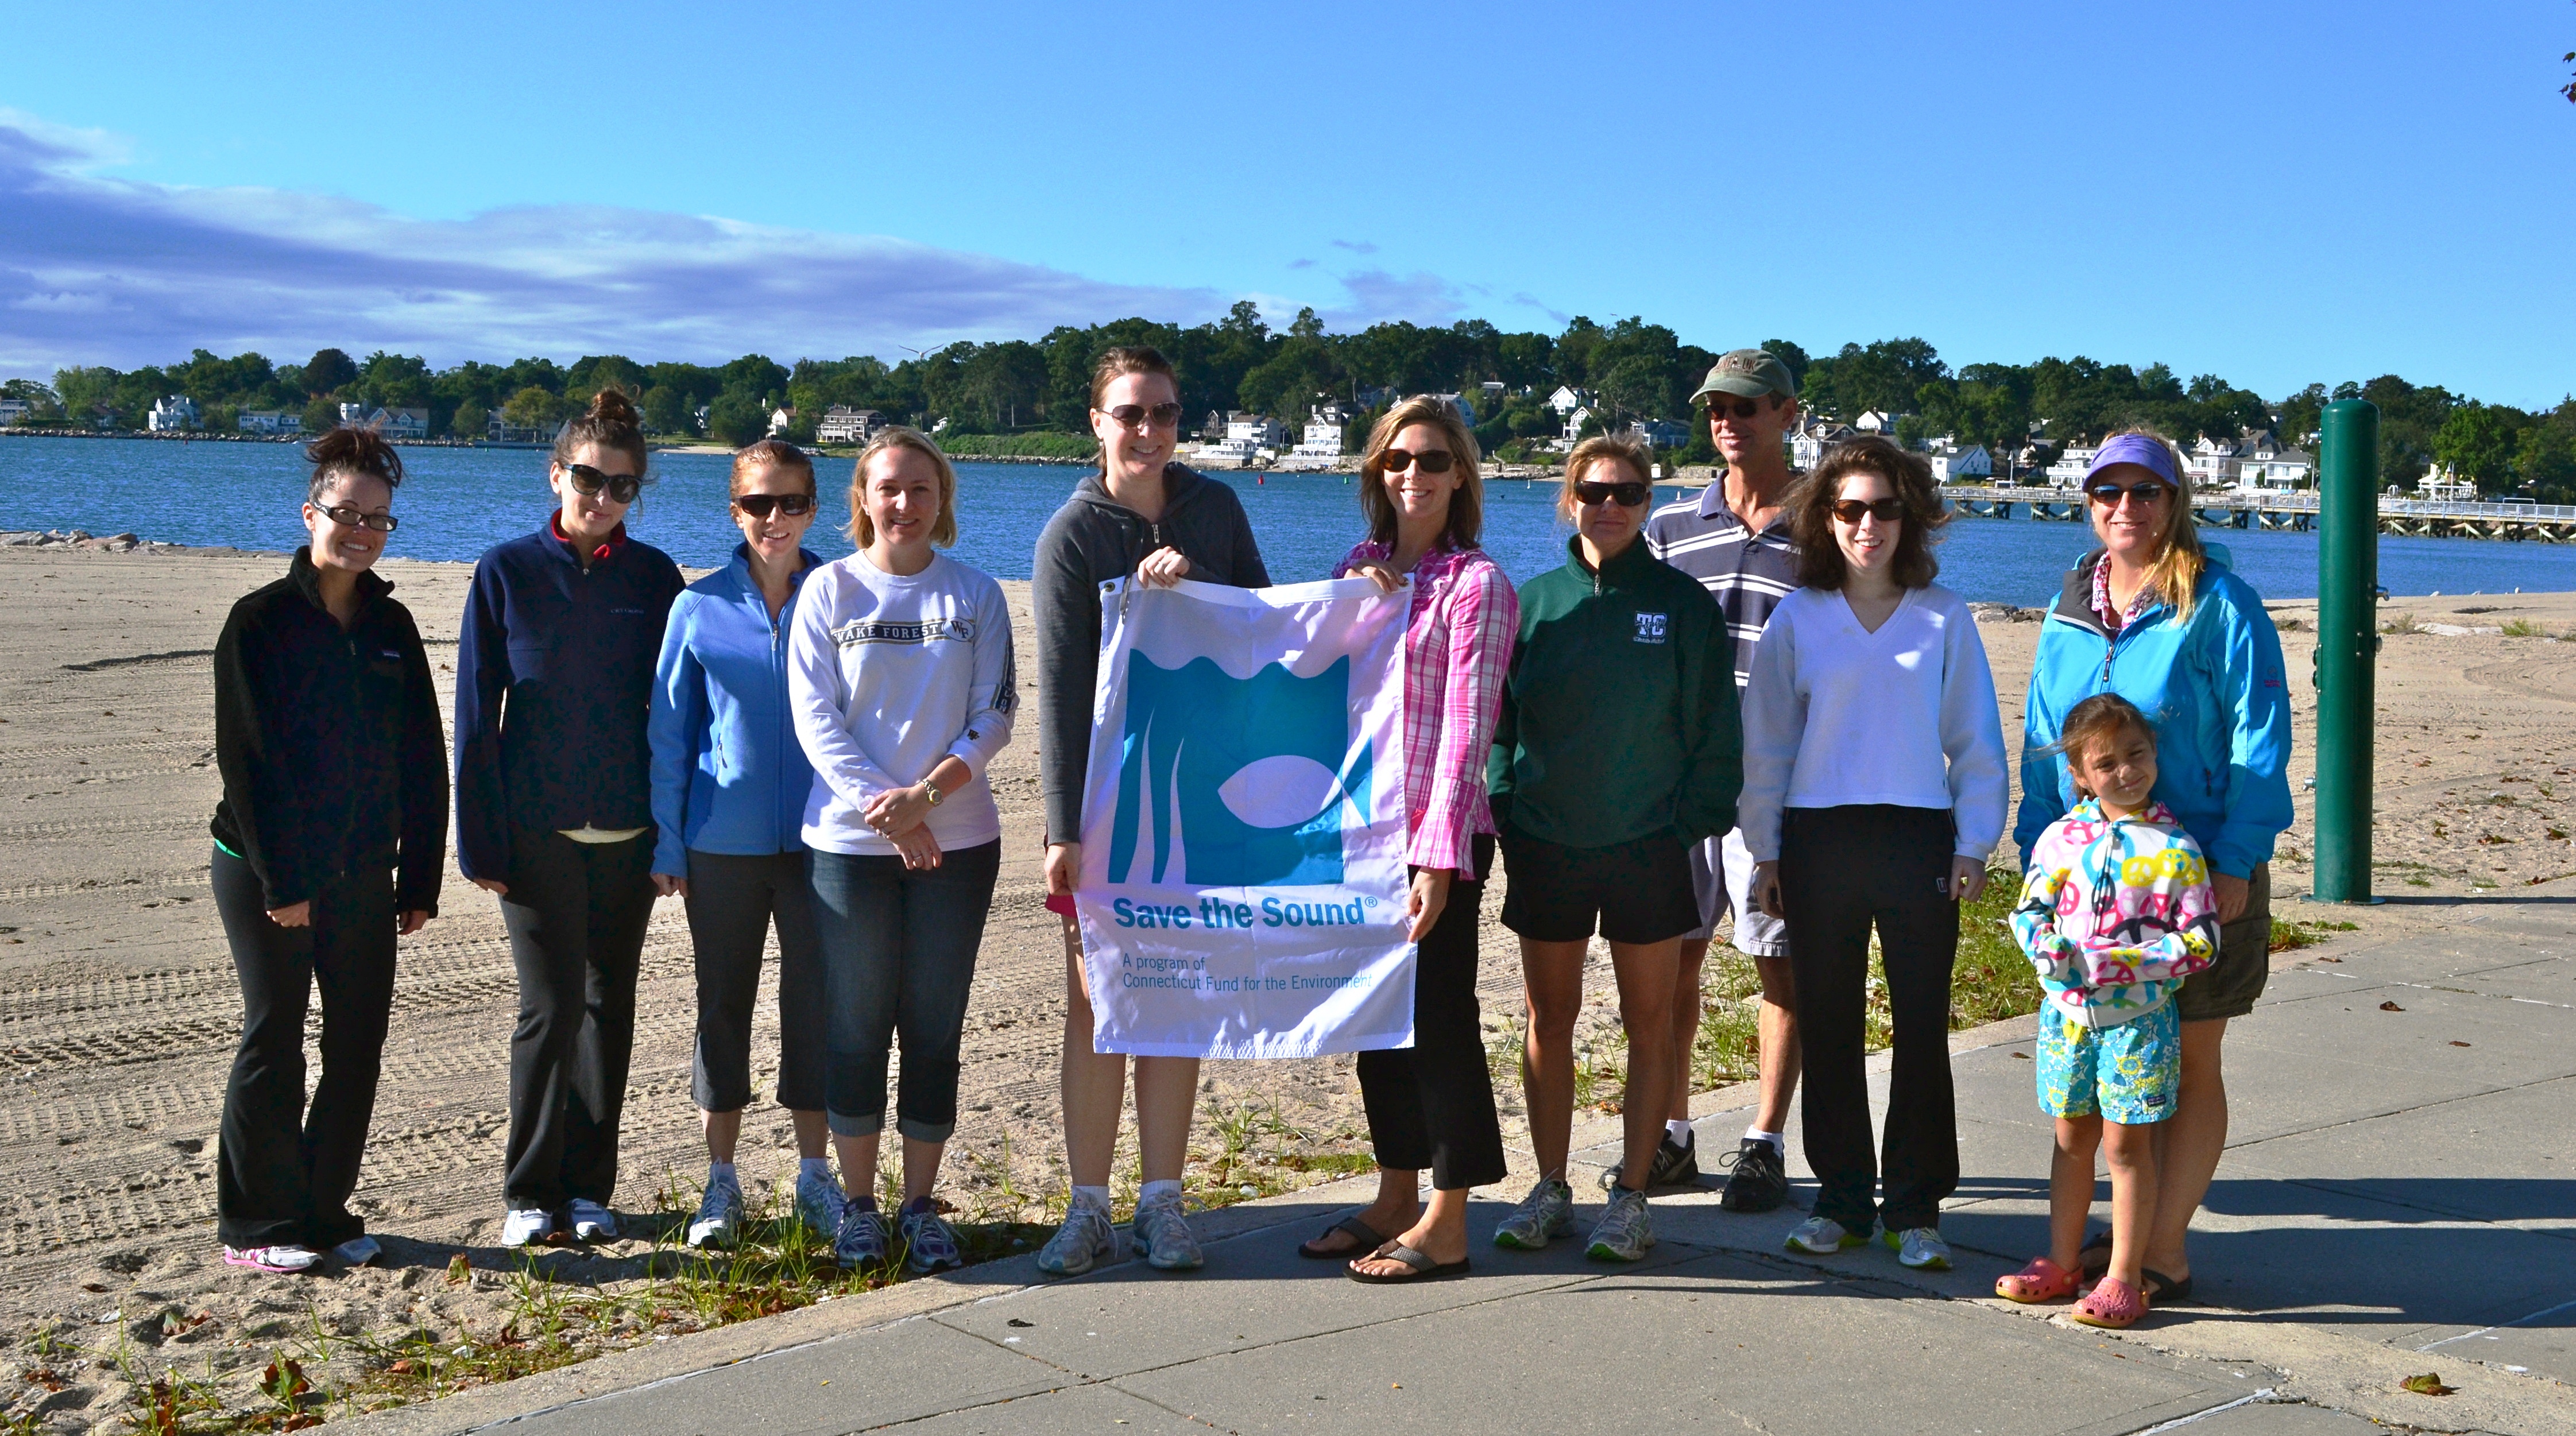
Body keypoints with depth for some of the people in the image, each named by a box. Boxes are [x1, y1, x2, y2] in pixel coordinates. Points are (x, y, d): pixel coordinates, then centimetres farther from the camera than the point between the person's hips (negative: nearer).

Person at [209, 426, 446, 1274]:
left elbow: (424, 760, 9)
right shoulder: (262, 620, -7)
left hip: (363, 874, 5)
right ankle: (256, 1226, 13)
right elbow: (246, 758, -11)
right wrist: (281, 882, -16)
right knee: (274, 1039, 1)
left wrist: (420, 878, 4)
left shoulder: (391, 626, 9)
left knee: (360, 1044, 6)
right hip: (267, 871, -5)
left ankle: (324, 1211, 19)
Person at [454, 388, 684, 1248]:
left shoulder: (654, 577, 4)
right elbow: (476, 717, -1)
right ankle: (531, 1193, 9)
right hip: (538, 828, -2)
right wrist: (482, 844, -6)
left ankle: (589, 1188, 19)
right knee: (553, 1005, -5)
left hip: (629, 827, 2)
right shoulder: (507, 572, -1)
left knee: (609, 1005, 8)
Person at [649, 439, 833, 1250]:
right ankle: (721, 1180, 20)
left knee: (815, 1000, 6)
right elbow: (670, 732, 4)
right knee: (723, 1003, 9)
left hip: (819, 839, 0)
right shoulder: (700, 607, 0)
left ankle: (813, 1174, 20)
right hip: (724, 842, 0)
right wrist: (667, 844, 1)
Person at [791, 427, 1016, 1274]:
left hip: (958, 839, 1)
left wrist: (925, 794, -14)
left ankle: (921, 1205, 16)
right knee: (856, 1028, 4)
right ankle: (858, 1206, 17)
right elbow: (815, 717, -4)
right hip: (851, 841, -1)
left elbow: (996, 716, 0)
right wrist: (882, 808, -14)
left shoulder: (975, 594, 5)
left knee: (935, 1029, 5)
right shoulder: (830, 589, 2)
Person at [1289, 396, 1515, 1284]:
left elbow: (1465, 727, -14)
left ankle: (1446, 1227, 9)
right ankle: (1396, 1201, 27)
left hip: (1438, 838, -6)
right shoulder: (1359, 570, 11)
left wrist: (1438, 854, -19)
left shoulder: (1476, 584, -8)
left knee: (1439, 1016, 0)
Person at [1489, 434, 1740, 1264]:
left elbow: (1713, 728, 1)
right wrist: (1505, 810, 0)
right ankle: (1550, 1189, 21)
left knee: (1649, 1024, 4)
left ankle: (1631, 1195, 15)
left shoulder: (1683, 605, 0)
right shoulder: (1535, 602, 5)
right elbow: (1499, 719, 9)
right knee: (1549, 1020, 9)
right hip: (1546, 848, 2)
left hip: (1649, 847, -2)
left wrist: (1697, 821, -6)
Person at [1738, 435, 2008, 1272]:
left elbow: (1976, 740, 6)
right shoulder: (1797, 619, 6)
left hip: (1919, 839, -1)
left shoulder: (1943, 619, 4)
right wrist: (1765, 851, 5)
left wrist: (1973, 844, -1)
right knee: (1828, 1025, 6)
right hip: (1819, 841, 1)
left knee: (1922, 1025, 1)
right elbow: (1766, 742, 9)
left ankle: (1915, 1207, 11)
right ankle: (1842, 1197, 17)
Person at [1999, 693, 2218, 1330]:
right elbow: (2029, 909, 8)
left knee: (2126, 1142, 2)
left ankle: (2124, 1278, 11)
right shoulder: (2061, 837, 2)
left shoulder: (2175, 848, -7)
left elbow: (2202, 941, -8)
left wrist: (2124, 963, -19)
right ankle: (2061, 1262, 26)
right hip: (2067, 1010, 4)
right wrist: (2046, 948, -13)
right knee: (2072, 1137, 14)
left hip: (2137, 1016, -3)